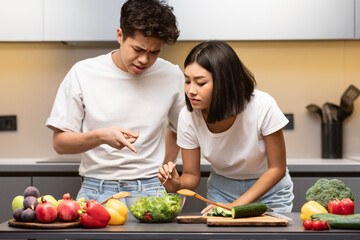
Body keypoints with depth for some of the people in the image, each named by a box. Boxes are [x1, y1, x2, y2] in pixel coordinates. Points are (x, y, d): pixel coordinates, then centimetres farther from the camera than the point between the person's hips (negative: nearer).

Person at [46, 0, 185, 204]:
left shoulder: (172, 77, 3)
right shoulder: (83, 73, -2)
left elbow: (182, 128, 21)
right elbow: (60, 143, -1)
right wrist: (101, 137, -17)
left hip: (150, 190, 0)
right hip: (96, 190, 0)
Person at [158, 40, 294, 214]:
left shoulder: (263, 106, -27)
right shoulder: (188, 116, -20)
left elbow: (277, 168, -17)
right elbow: (191, 175, -9)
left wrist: (236, 205, -25)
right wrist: (177, 185, -32)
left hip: (268, 188, -1)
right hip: (221, 190, 2)